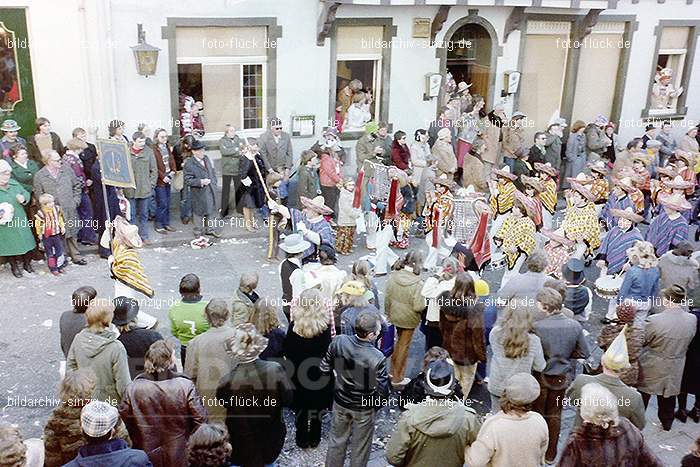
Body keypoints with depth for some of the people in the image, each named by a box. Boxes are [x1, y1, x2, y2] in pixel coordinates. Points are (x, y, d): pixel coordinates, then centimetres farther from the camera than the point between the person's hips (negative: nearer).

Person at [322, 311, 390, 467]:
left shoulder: (338, 342, -22)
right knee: (360, 445, 21)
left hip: (340, 401, 3)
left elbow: (324, 369, -8)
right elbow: (383, 392, -22)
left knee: (337, 439, 26)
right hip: (364, 408, -3)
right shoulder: (378, 358, -32)